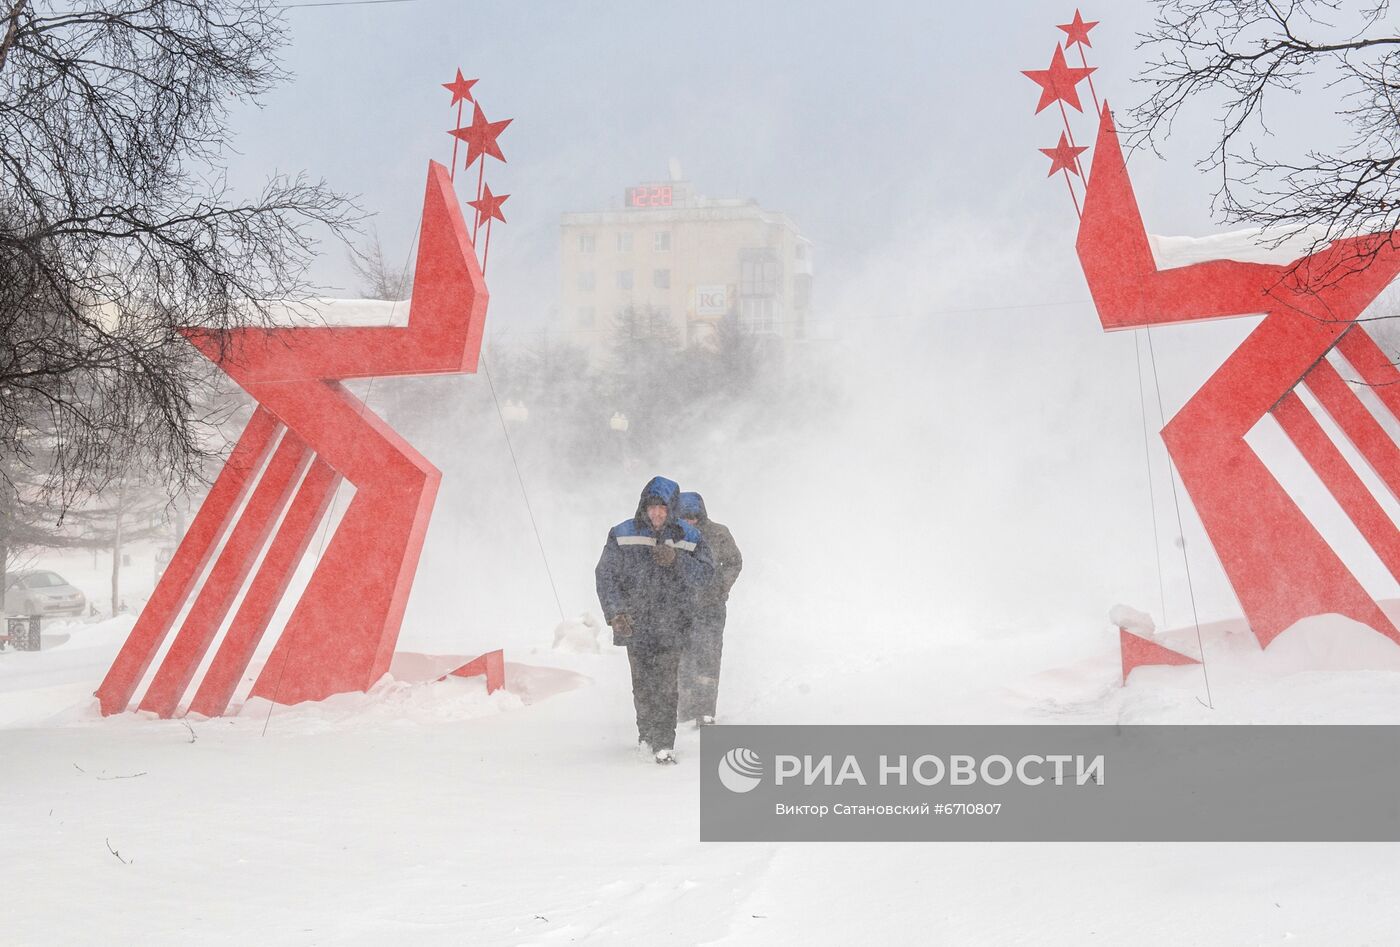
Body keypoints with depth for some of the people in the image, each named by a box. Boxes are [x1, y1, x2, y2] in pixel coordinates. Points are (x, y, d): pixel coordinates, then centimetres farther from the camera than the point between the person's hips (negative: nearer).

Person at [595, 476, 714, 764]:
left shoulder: (689, 538, 6)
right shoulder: (623, 535, 4)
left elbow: (705, 574, 0)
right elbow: (606, 575, 3)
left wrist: (676, 561, -16)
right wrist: (615, 612, -7)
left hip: (671, 625, -1)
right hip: (635, 623, 1)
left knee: (665, 686, -9)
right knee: (643, 684, 5)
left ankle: (663, 743, -8)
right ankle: (647, 734, 22)